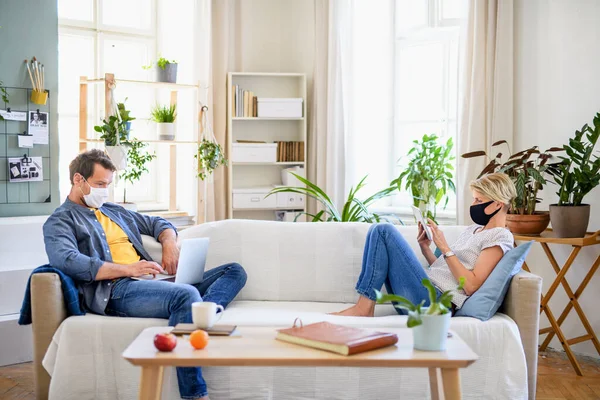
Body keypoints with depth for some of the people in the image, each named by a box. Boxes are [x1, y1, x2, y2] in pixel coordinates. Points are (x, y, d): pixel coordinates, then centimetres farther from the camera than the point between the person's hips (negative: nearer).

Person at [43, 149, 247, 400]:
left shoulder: (113, 211, 29)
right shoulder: (60, 221, 6)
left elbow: (157, 223, 38)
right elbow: (68, 262, -15)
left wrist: (169, 243, 12)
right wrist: (128, 269, -18)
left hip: (153, 282, 9)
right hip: (116, 291, -8)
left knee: (235, 272, -1)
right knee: (186, 295, -37)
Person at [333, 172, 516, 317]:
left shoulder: (500, 236, -3)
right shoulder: (472, 230, 25)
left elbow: (471, 285, -14)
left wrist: (444, 248, -13)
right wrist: (425, 248, 7)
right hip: (427, 288, 9)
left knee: (385, 231, -14)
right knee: (379, 230, 1)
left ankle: (364, 307, -15)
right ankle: (365, 304, -11)